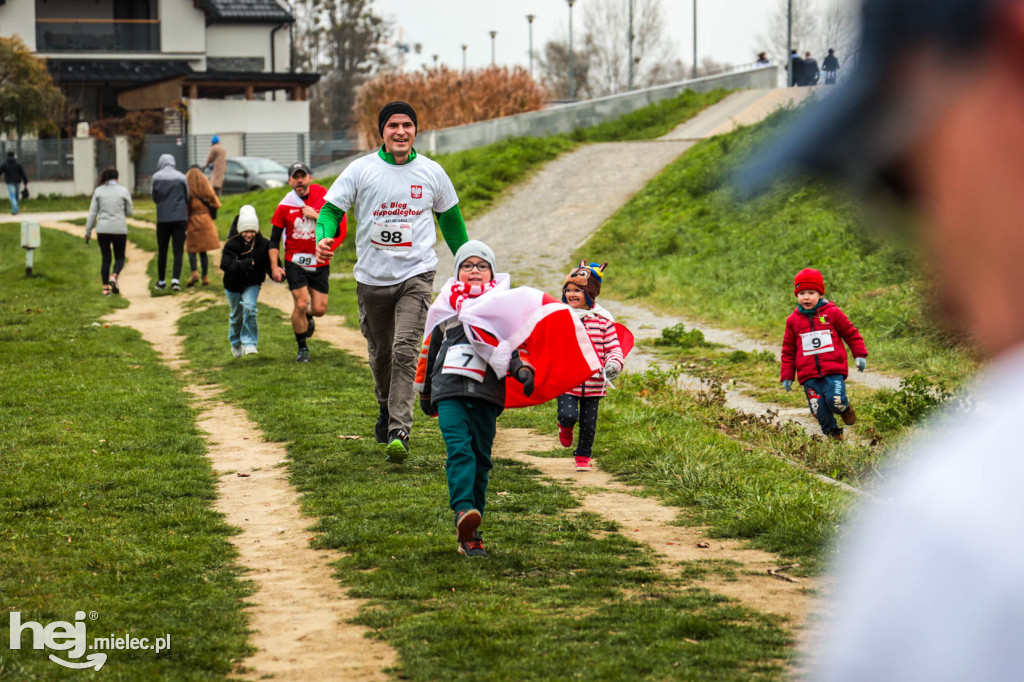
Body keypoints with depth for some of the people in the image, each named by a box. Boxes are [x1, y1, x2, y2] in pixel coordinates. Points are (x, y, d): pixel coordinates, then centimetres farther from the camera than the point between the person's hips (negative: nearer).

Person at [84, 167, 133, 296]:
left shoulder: (98, 191, 2)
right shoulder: (123, 191, -1)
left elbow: (92, 212, 2)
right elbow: (130, 212, 4)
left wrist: (88, 231, 6)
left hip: (102, 229, 1)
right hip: (119, 229, -1)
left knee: (105, 259, 9)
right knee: (120, 258, 11)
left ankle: (105, 287, 5)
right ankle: (114, 277, -17)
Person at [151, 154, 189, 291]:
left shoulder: (157, 177, -3)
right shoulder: (181, 177, 0)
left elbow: (154, 197, 3)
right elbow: (187, 197, 8)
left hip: (163, 218, 0)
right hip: (180, 218, 0)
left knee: (162, 251, 12)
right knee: (178, 250, -1)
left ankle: (161, 281, 20)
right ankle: (176, 279, -16)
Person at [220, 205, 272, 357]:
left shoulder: (263, 244, -12)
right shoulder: (232, 244, -18)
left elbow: (270, 264, -10)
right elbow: (225, 263, -31)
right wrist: (242, 265, -45)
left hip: (252, 283, 0)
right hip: (233, 284, 0)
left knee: (249, 307, -22)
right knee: (236, 315, 13)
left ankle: (250, 343, -12)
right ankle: (235, 342, 40)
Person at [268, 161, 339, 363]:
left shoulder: (321, 193, -2)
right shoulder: (284, 206, -6)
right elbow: (274, 240, 0)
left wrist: (316, 215, -18)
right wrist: (274, 266, -10)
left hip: (320, 263, 2)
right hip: (295, 262, -2)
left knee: (319, 309, 1)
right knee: (301, 304, -13)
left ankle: (307, 317, 39)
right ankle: (302, 348, 6)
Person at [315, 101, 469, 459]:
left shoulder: (431, 172, 4)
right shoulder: (360, 170, 0)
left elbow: (450, 218, 18)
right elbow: (331, 209, 0)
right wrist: (324, 238, -22)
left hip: (416, 273, -1)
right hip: (372, 277, 1)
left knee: (405, 350, -17)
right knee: (380, 353, 14)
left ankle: (399, 431, -21)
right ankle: (386, 409, 42)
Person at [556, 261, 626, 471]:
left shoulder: (603, 319, -1)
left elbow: (613, 347, 2)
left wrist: (614, 364, -16)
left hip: (593, 382, 1)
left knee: (588, 423, 8)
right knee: (568, 415, -16)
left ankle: (583, 456, 30)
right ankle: (565, 428, 21)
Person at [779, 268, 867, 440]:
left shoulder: (832, 313, 3)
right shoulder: (793, 320, 9)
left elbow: (851, 334, 13)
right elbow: (789, 350, 18)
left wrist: (860, 355, 6)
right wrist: (787, 376, 17)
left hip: (834, 370, -2)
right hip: (809, 374, 2)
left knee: (835, 401, -20)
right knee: (819, 410, -1)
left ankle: (845, 408, 16)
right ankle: (832, 433, 25)